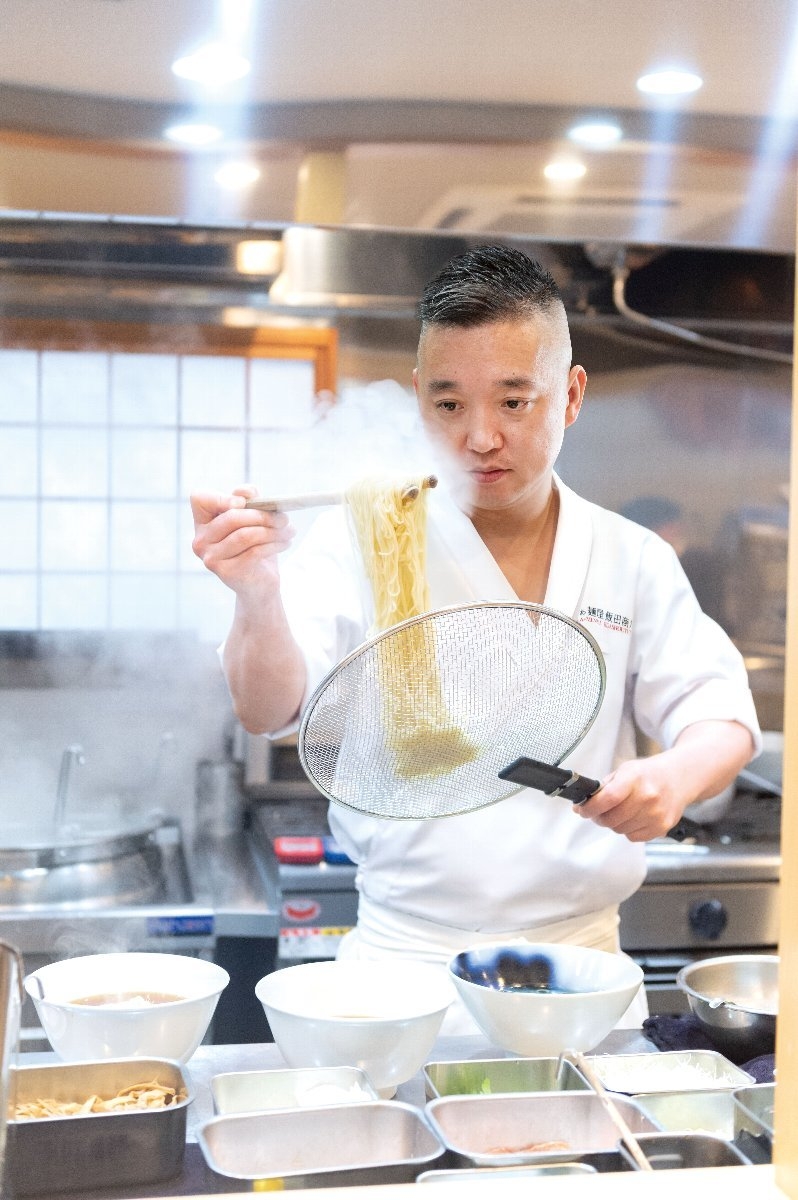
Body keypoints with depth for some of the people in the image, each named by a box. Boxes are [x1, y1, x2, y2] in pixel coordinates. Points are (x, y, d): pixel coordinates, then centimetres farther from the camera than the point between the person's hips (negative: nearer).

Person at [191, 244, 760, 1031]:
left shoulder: (633, 561, 6)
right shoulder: (361, 544, -2)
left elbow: (721, 715, 6)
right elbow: (272, 709, -12)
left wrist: (675, 777, -17)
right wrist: (258, 599, -34)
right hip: (403, 959, -2)